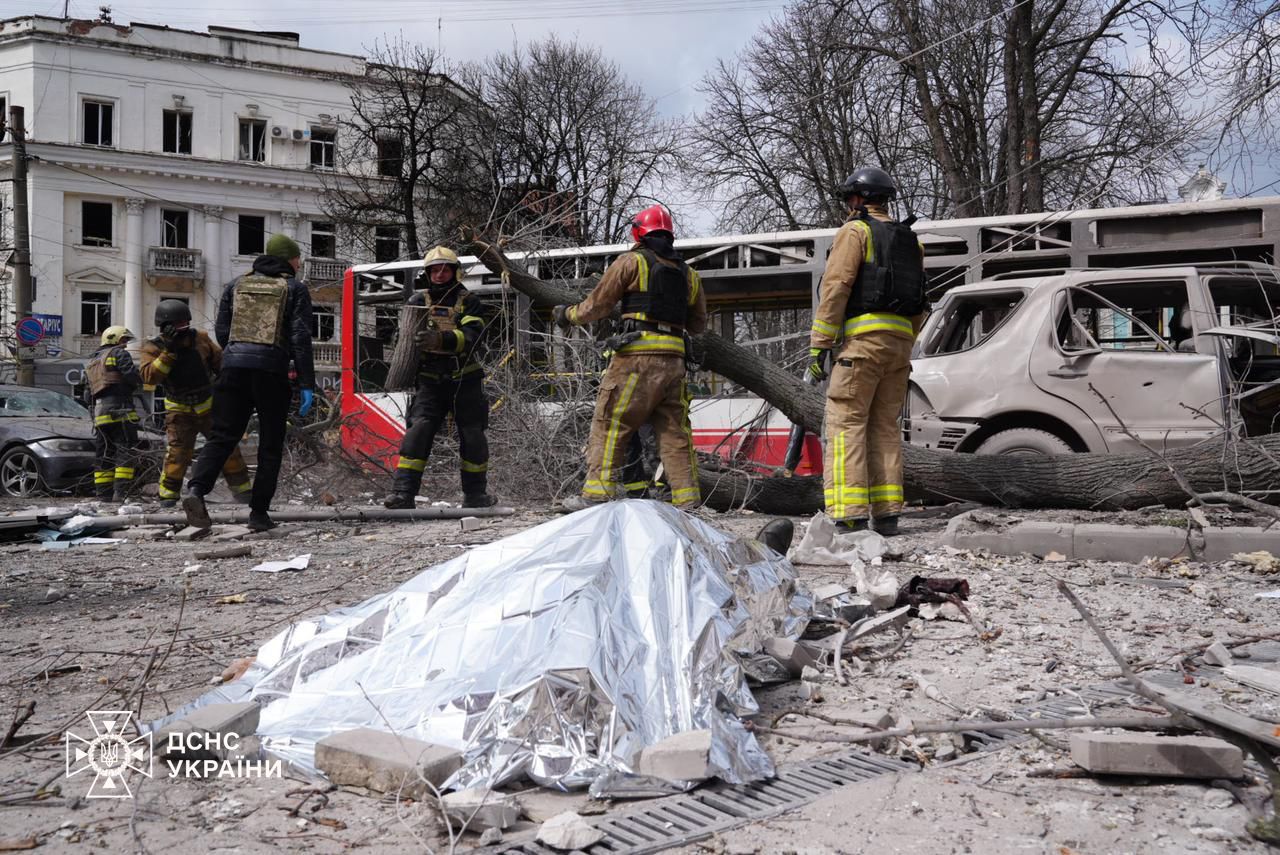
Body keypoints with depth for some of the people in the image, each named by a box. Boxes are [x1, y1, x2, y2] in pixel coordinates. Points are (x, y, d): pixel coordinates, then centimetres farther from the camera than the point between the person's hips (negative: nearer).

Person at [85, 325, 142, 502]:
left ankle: (104, 493, 8)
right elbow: (132, 376, -13)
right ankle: (121, 492, -19)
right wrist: (133, 386, 8)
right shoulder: (119, 354, 2)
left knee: (103, 453, 10)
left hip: (100, 414, 8)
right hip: (119, 409, -8)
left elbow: (89, 395, 27)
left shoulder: (91, 362, 28)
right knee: (127, 451, -10)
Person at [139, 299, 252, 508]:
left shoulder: (200, 338, -5)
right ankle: (168, 494, -1)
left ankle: (243, 491, 12)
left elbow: (220, 362, 6)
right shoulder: (153, 348, -9)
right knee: (177, 452, -14)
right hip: (179, 411, -2)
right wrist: (169, 352, -30)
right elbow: (149, 377, -24)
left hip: (209, 406, 2)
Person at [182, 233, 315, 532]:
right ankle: (259, 513, 4)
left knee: (222, 436, 4)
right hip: (272, 372, -3)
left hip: (233, 365, 3)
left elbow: (221, 331, 12)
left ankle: (196, 488, -19)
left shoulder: (237, 285, 16)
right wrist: (307, 385, -6)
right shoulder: (294, 289, 4)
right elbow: (300, 338, -4)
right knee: (270, 445, 6)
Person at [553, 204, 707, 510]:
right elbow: (699, 324, 24)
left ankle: (598, 492, -5)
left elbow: (597, 305, 4)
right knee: (674, 429, 9)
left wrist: (567, 315, 21)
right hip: (674, 358, 5)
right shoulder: (688, 273, 19)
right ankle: (687, 499, 7)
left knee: (610, 423, -1)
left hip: (638, 355, -5)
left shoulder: (632, 261, 2)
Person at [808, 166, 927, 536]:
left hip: (862, 337, -7)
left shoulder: (855, 231, -1)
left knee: (845, 423, -8)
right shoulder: (909, 241, 22)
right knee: (885, 427, 11)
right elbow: (917, 305, 21)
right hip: (900, 340, 7)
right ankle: (886, 513, 7)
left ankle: (851, 517, -16)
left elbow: (835, 288, -10)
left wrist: (818, 344, -11)